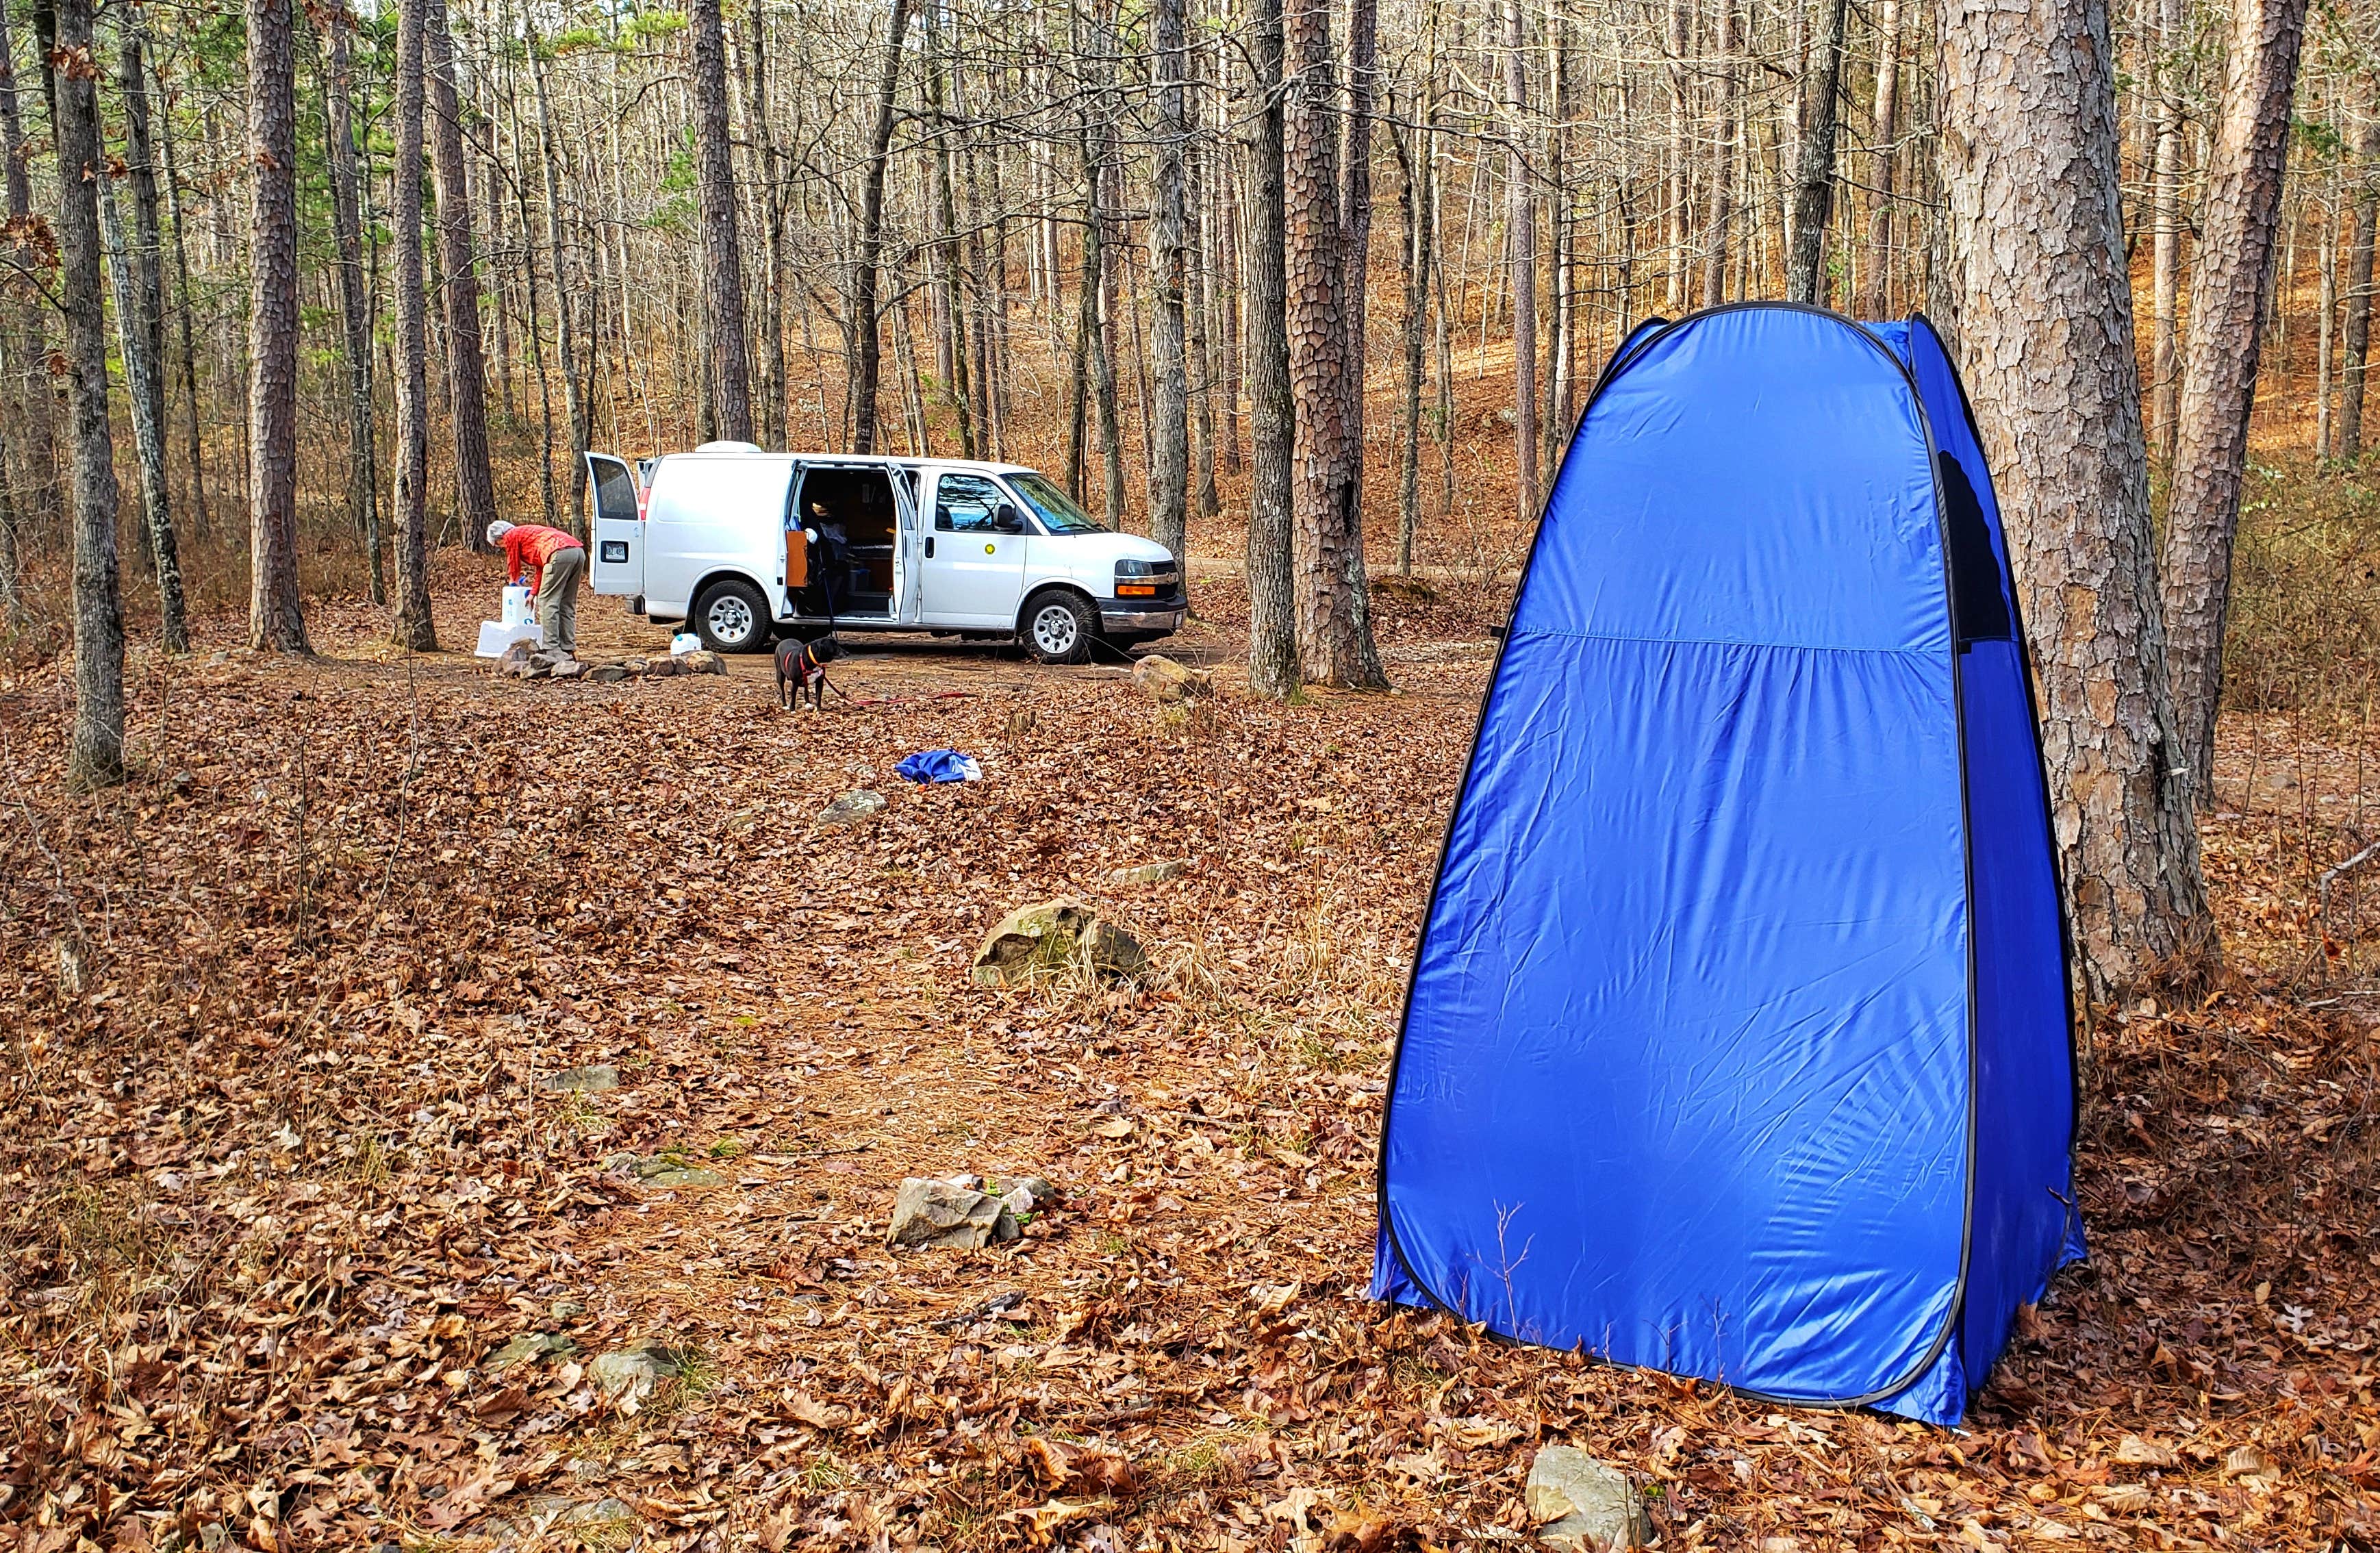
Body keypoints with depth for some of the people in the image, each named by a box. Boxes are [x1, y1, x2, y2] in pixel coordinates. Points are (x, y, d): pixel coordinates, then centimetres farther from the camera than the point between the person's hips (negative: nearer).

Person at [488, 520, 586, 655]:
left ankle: (551, 649, -7)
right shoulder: (528, 532, 37)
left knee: (548, 602, -3)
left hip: (560, 553, -9)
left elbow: (514, 566, 21)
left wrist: (513, 582, 40)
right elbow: (540, 567, 34)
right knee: (567, 604, 13)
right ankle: (569, 648, 10)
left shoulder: (511, 536, 12)